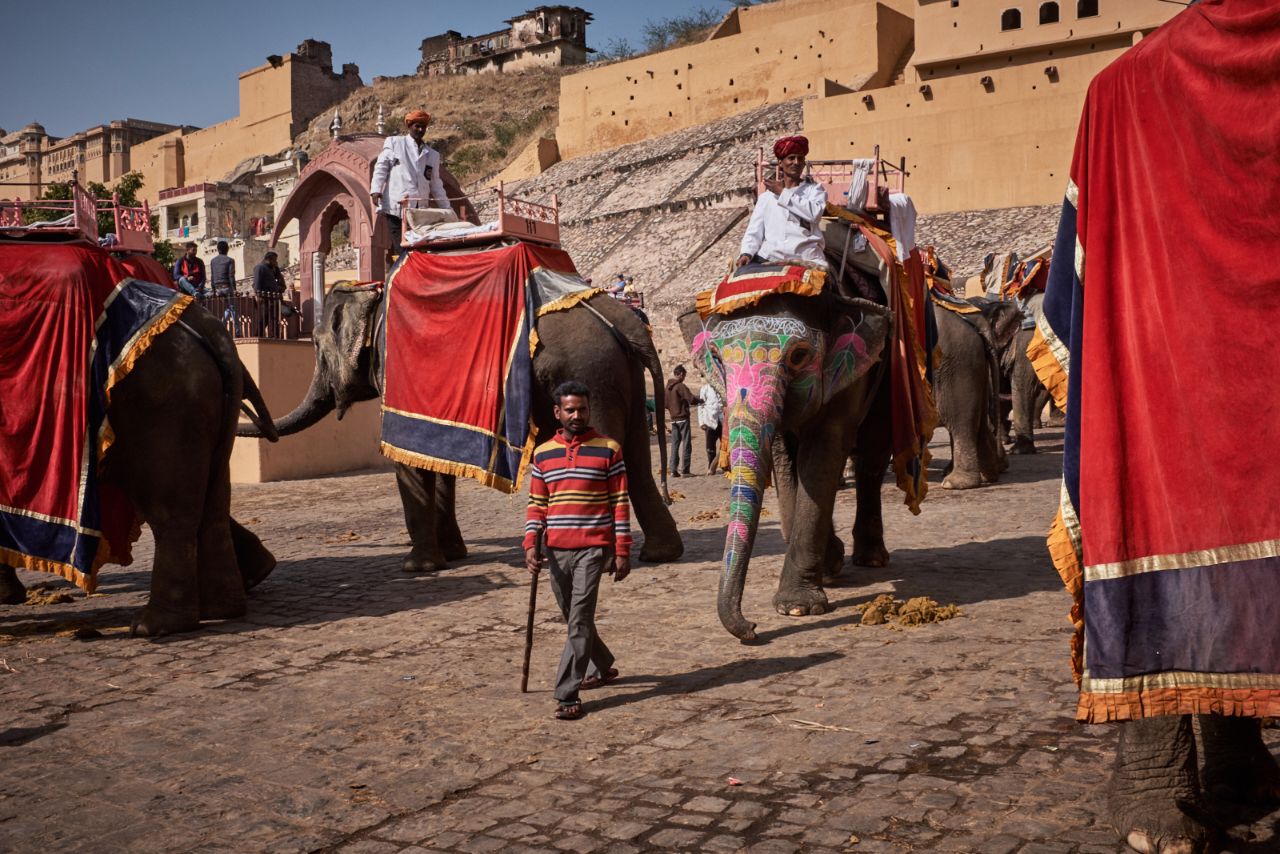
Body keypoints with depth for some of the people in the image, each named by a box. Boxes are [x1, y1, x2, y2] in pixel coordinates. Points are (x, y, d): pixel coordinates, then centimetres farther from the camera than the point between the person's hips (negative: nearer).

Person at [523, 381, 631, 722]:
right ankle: (600, 667, 39)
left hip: (594, 547, -5)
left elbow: (620, 503, -1)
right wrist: (531, 543, -3)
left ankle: (568, 694, -7)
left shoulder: (608, 450, -1)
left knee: (579, 619, -11)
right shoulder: (543, 453, 10)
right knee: (574, 618, 16)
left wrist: (622, 551, -5)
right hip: (557, 550, 5)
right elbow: (536, 504, 11)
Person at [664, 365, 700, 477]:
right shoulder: (680, 386, -14)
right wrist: (700, 401, -2)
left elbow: (665, 404, 16)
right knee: (686, 444, -1)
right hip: (683, 418, -7)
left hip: (673, 419, 7)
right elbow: (691, 399, -20)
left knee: (675, 444, 9)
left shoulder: (668, 387, 9)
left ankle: (673, 470, 5)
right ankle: (685, 470, -2)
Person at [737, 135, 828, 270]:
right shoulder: (766, 196, 19)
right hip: (768, 258, 2)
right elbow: (754, 230, 10)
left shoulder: (815, 189, 15)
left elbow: (814, 213, -7)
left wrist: (783, 193, 2)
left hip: (805, 259, -2)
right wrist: (746, 253, -10)